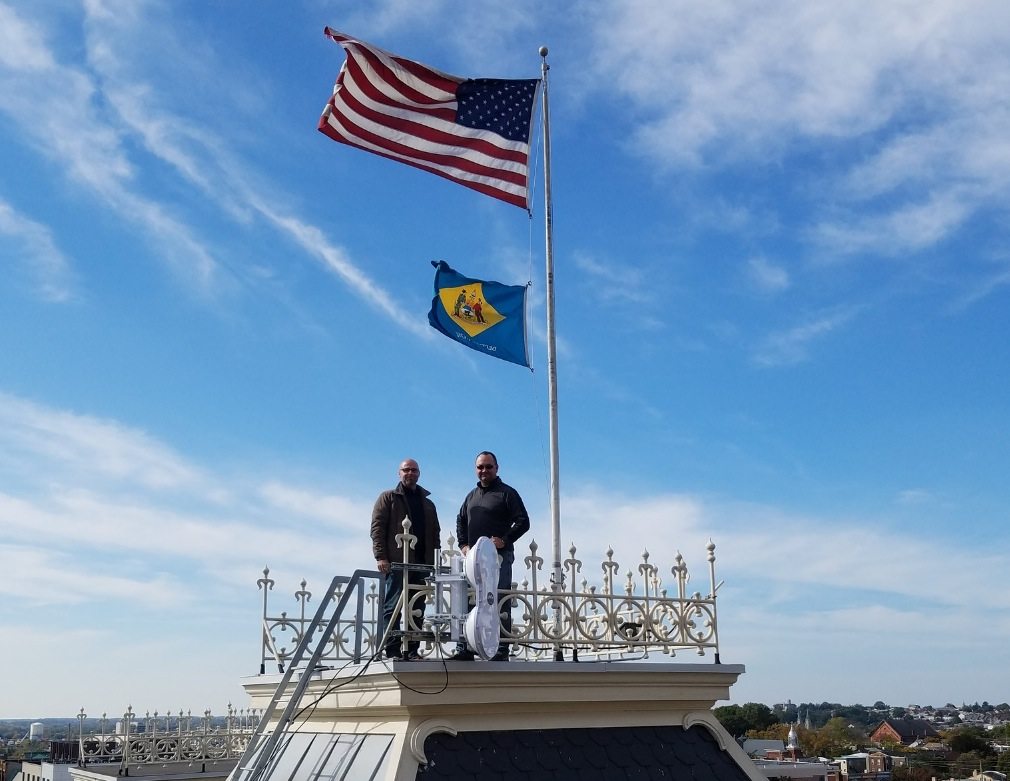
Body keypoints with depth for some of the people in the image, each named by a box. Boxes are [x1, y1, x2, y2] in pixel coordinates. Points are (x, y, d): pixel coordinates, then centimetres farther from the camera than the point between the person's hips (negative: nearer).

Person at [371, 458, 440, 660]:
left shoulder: (428, 504, 22)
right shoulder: (388, 498, 9)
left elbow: (435, 534, 21)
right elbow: (377, 527, -1)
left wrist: (434, 562, 10)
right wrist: (380, 556, -12)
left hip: (421, 564, 5)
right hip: (395, 562, -4)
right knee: (392, 607, -6)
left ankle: (412, 650, 7)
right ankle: (392, 650, -6)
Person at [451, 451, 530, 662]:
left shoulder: (507, 493, 2)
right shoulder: (472, 496, 21)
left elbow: (523, 522, -4)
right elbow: (461, 521, 28)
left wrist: (505, 540, -15)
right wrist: (463, 544, 11)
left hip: (499, 557, -6)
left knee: (500, 604, -7)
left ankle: (501, 651, -7)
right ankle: (464, 650, 6)